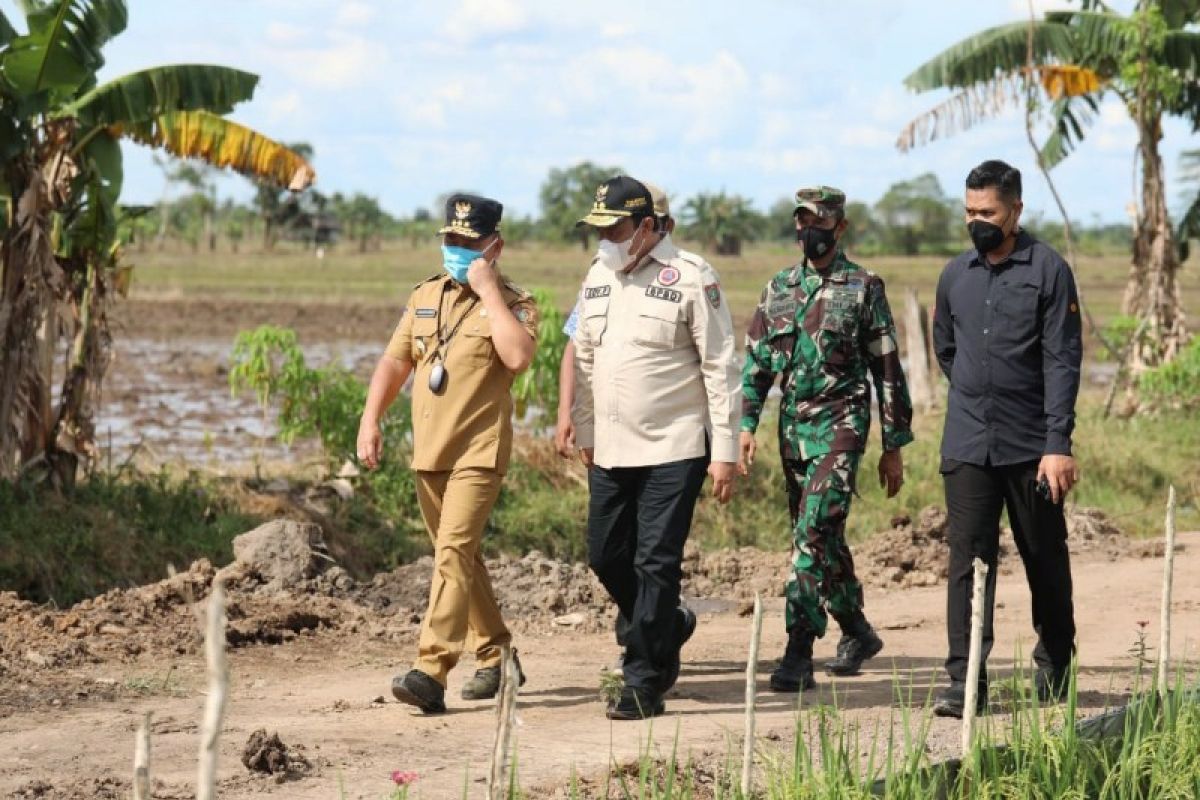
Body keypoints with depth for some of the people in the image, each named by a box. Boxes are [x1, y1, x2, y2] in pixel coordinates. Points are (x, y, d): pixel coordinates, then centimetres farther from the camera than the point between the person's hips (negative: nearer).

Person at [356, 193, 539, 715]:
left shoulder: (513, 304, -4)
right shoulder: (425, 297, 14)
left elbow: (517, 357, -25)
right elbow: (394, 363, 16)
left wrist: (488, 290, -19)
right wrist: (370, 420, 4)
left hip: (479, 452, -7)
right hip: (428, 452, 7)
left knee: (454, 552, -18)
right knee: (459, 558, 14)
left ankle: (431, 672, -25)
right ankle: (495, 657, 28)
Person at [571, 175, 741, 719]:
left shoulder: (691, 277, -9)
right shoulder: (598, 276, 10)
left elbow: (720, 368, -8)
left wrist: (725, 452, -11)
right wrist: (584, 433, 18)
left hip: (674, 450, -7)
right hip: (610, 451, 7)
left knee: (656, 565, -7)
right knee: (605, 558, 9)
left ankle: (644, 684, -1)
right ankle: (669, 627, 34)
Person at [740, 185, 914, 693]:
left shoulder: (863, 288, -2)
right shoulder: (778, 288, 12)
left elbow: (887, 369, 0)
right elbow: (756, 360, 14)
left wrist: (894, 446, -1)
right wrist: (747, 424, 2)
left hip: (840, 425, -6)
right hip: (792, 424, 6)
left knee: (814, 532, -17)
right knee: (821, 537, 13)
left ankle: (799, 652, -19)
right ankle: (857, 631, 30)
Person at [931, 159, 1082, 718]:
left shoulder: (1047, 270, -5)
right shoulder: (956, 275, 8)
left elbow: (1062, 359, -9)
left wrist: (1059, 444, -16)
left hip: (1031, 446, -3)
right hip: (967, 446, 3)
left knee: (1045, 558, 10)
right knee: (968, 557, -5)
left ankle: (1054, 670, 26)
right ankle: (965, 681, -7)